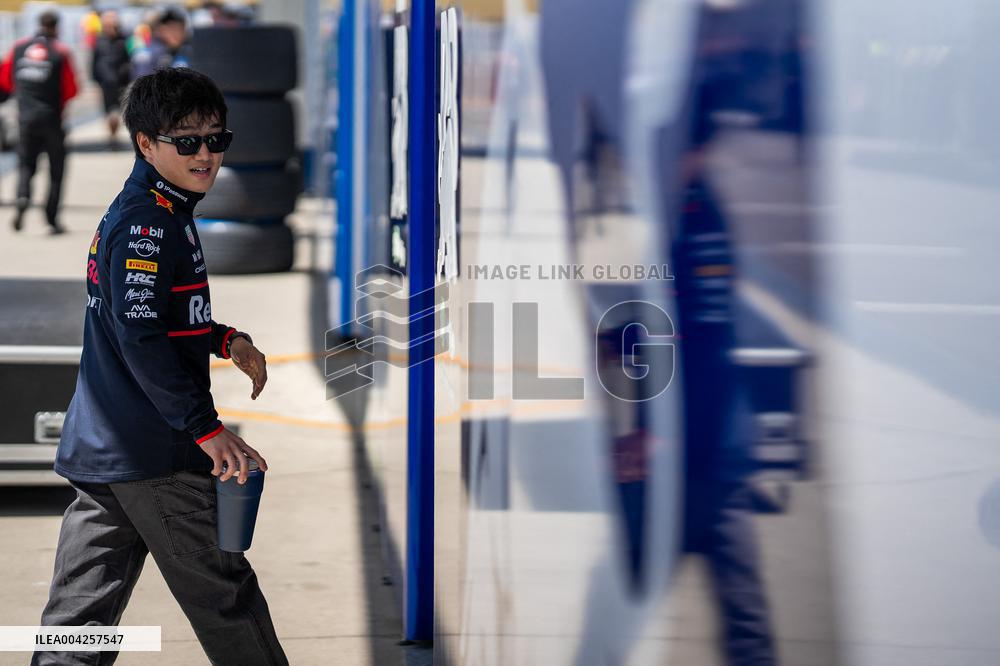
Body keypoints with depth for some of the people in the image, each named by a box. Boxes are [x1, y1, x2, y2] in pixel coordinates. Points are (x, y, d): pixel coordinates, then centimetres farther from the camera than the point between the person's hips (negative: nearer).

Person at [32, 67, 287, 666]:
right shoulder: (146, 225, -16)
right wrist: (208, 430, -22)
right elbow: (143, 341, -23)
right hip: (152, 452, -10)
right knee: (223, 593, 3)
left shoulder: (161, 213, 16)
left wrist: (225, 339, 17)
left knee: (83, 602, 9)